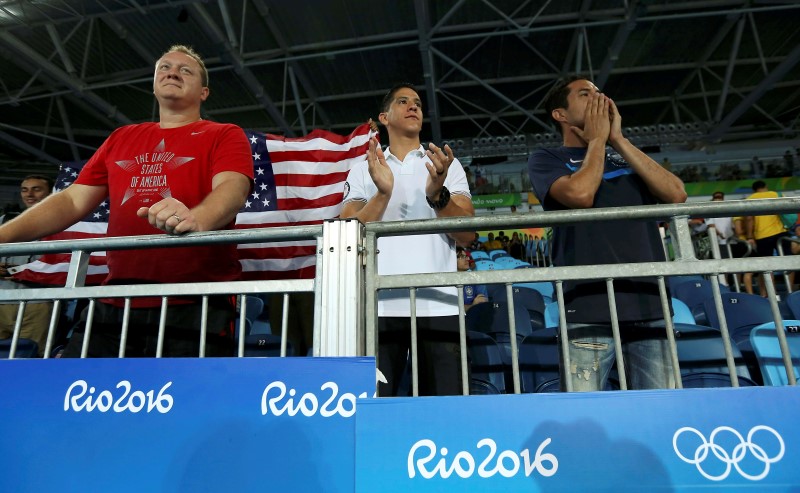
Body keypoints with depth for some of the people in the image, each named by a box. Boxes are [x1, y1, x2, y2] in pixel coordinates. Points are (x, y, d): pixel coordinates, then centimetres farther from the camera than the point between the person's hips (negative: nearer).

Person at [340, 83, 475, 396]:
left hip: (438, 305, 1)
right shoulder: (362, 170, 16)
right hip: (379, 305, 0)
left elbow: (467, 235, 4)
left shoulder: (447, 164, 16)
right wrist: (382, 194, -12)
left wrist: (437, 194, -14)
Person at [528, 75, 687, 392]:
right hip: (589, 304, -4)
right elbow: (580, 194, -13)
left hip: (649, 301, 5)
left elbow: (676, 194, 4)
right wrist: (597, 140, 4)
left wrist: (617, 140, 5)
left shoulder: (626, 156, 22)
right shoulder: (547, 160, 9)